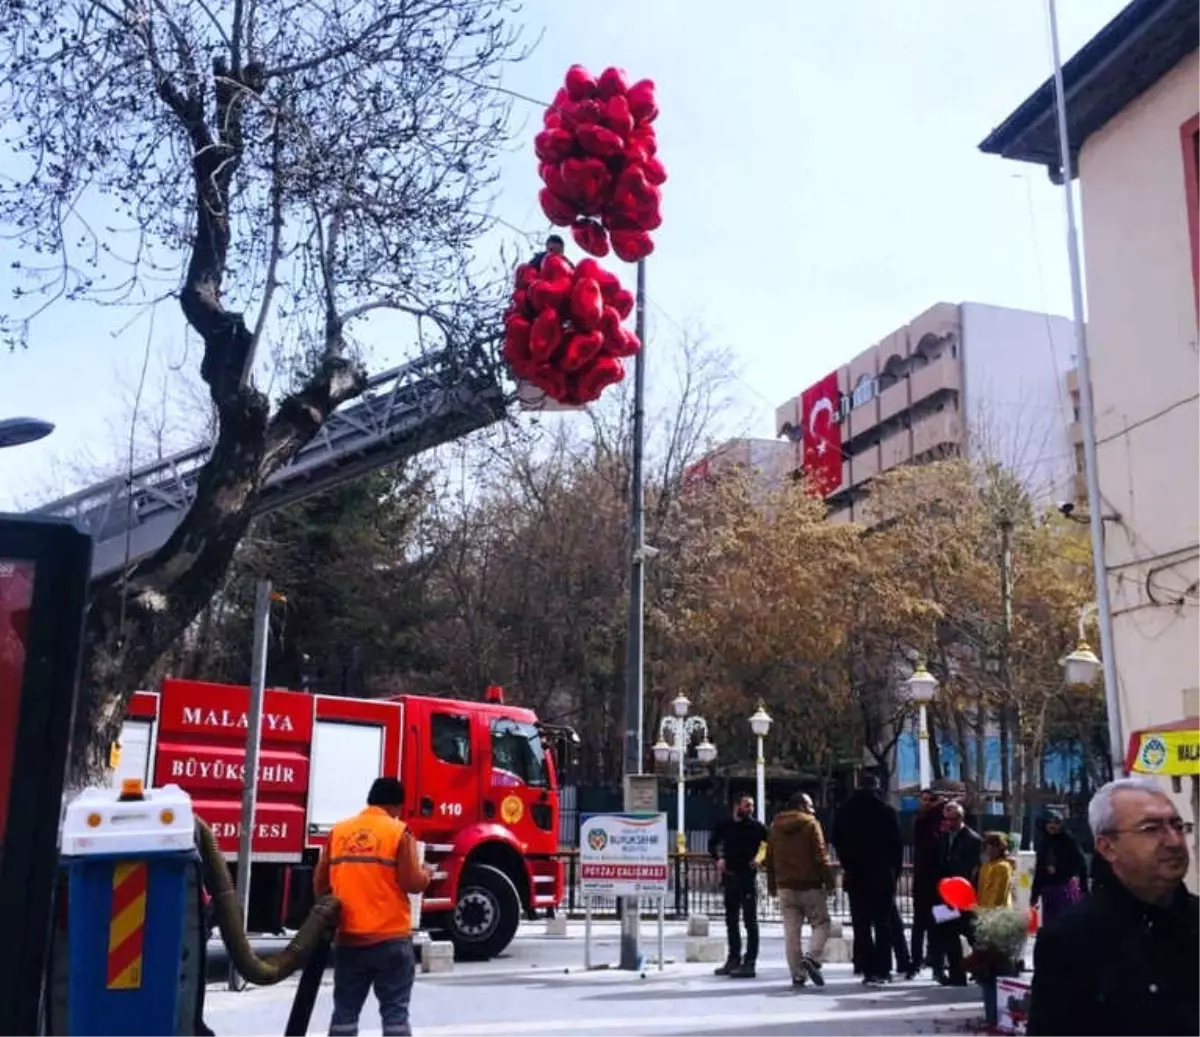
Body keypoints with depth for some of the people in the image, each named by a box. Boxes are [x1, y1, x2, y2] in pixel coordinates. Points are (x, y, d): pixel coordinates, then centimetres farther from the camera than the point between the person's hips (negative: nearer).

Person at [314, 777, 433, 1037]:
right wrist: (425, 875, 10)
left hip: (348, 938, 4)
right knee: (394, 1010, 3)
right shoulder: (399, 831, -7)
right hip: (391, 938, -4)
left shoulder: (338, 831, 6)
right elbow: (412, 882, -11)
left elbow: (320, 881, 10)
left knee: (345, 1011, 10)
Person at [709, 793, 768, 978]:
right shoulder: (725, 827, 8)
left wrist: (759, 858, -31)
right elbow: (713, 844, 21)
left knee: (750, 920, -4)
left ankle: (749, 963, -2)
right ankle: (734, 959, 25)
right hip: (730, 877, 5)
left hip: (748, 877, -5)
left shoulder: (757, 828, -4)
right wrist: (719, 858, 4)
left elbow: (767, 845, -14)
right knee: (731, 920, 14)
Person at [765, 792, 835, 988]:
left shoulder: (775, 826, 12)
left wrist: (772, 885, 18)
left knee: (791, 931, 5)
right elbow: (821, 856, -10)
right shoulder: (811, 824, -4)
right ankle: (812, 958, -16)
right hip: (811, 885, -4)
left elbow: (770, 859, 14)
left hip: (786, 886, 5)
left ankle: (797, 974, 1)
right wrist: (830, 882, -6)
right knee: (821, 924, 6)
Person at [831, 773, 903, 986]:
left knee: (861, 925, 3)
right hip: (883, 875, 0)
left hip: (857, 874, 1)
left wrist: (848, 866, 10)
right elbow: (897, 843, -4)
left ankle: (870, 970, -3)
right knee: (883, 923, 9)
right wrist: (896, 870, 4)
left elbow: (838, 841, 2)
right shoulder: (886, 811, -4)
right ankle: (883, 970, 5)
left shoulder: (846, 810, 1)